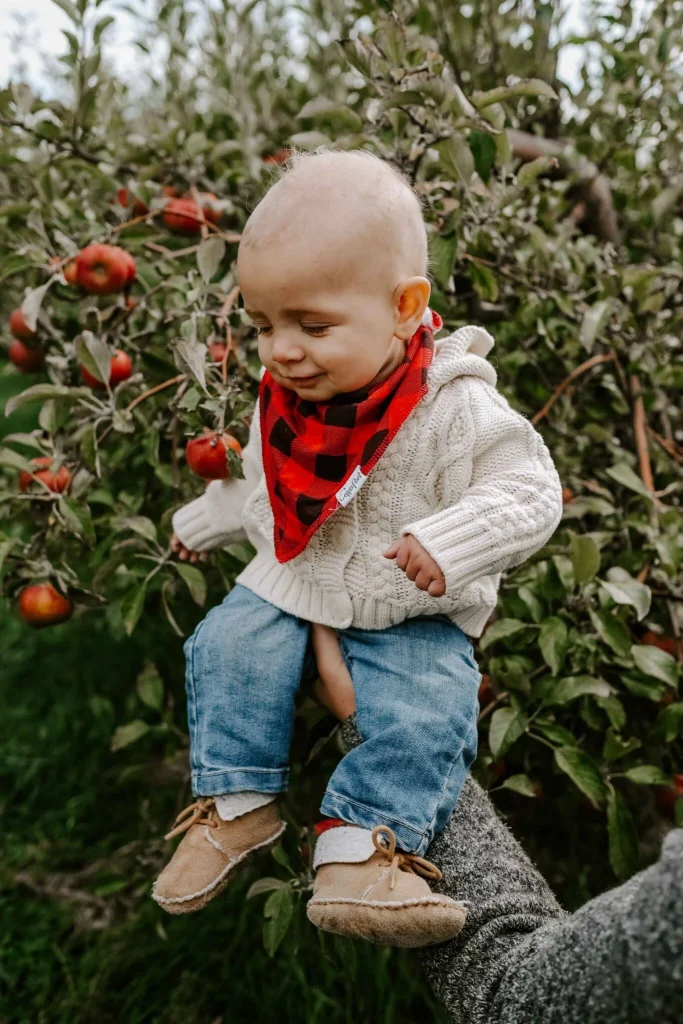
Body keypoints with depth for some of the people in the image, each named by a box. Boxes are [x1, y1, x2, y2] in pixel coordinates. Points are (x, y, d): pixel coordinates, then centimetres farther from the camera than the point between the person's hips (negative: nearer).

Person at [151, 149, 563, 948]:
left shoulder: (454, 409, -21)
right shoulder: (284, 401, -2)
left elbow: (530, 491, -20)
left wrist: (451, 544, -35)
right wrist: (206, 520, 29)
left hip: (411, 615, -4)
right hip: (290, 585, 5)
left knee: (424, 713, -25)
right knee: (225, 649, -15)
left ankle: (362, 845, -16)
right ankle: (236, 805, 0)